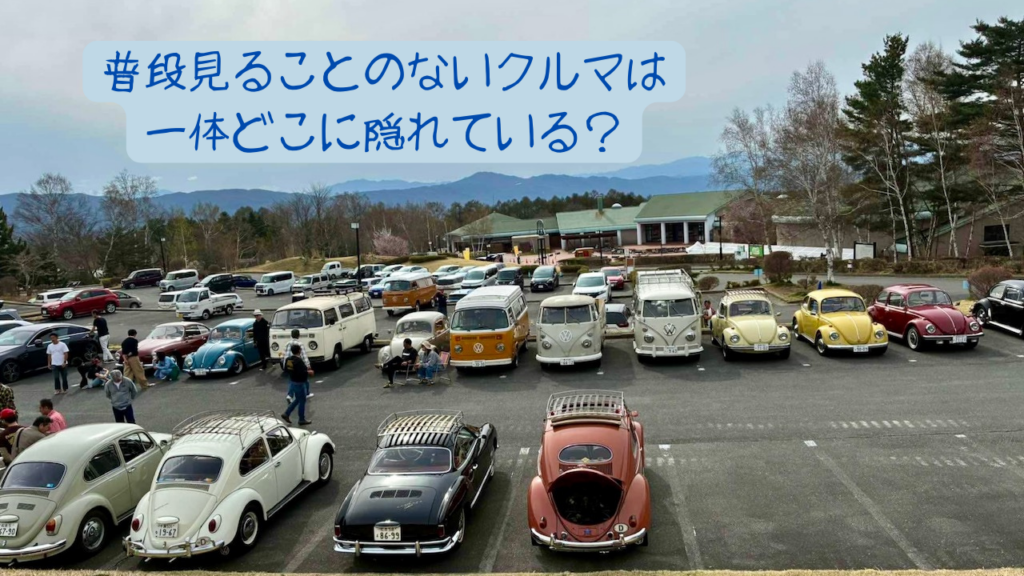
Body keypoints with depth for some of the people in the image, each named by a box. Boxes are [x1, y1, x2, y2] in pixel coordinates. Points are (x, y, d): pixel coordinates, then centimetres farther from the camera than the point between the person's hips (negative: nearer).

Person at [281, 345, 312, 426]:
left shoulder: (288, 359, 3)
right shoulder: (299, 361, -24)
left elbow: (286, 369, 13)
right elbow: (302, 373, -30)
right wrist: (308, 372, -10)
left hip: (292, 382, 9)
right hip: (299, 383, -9)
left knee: (297, 399, 23)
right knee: (302, 401, 4)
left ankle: (286, 414, 20)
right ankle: (302, 420, 13)